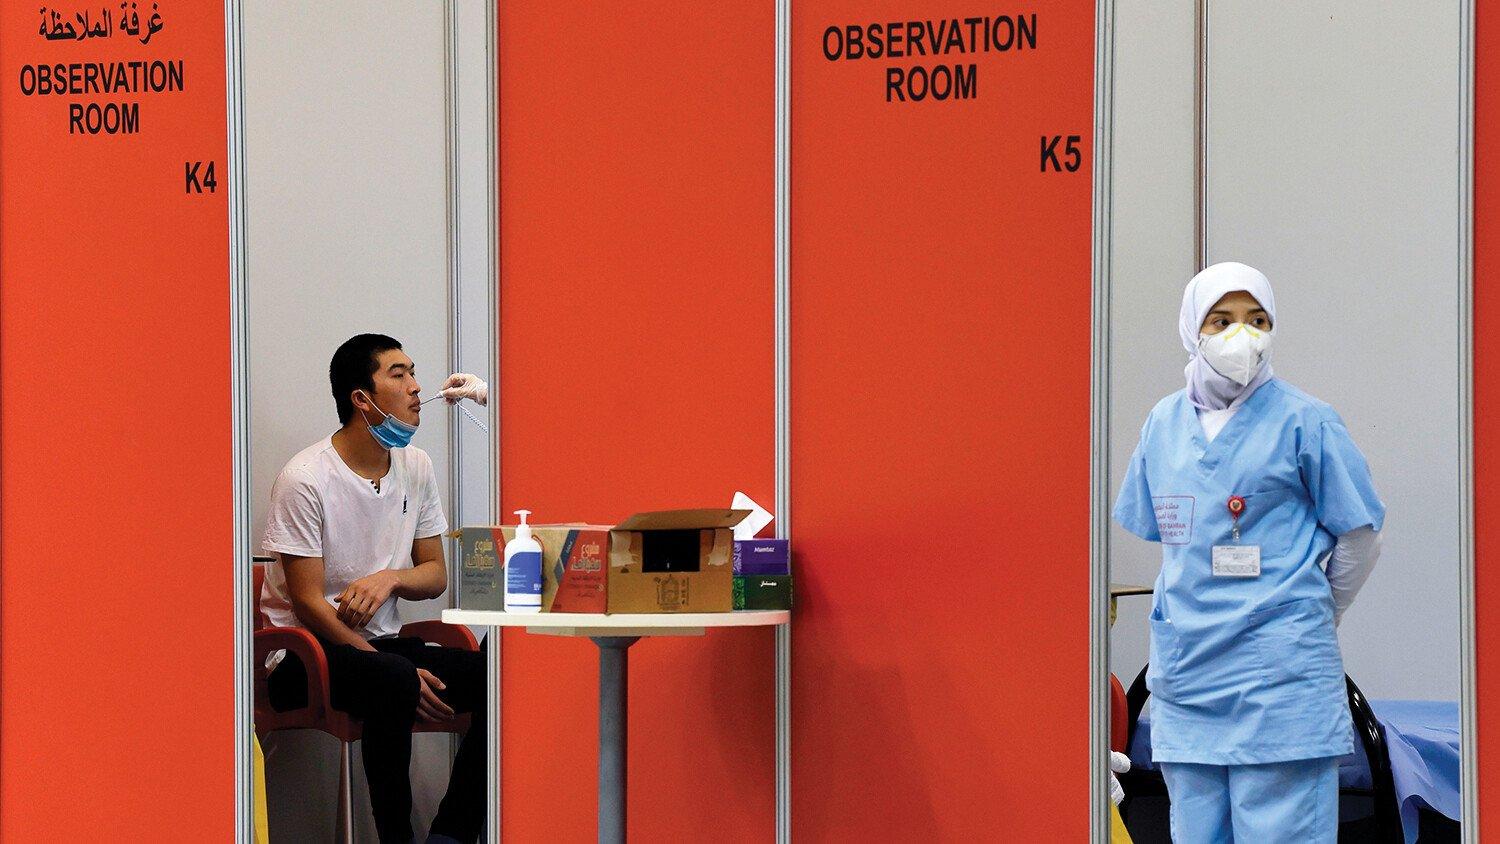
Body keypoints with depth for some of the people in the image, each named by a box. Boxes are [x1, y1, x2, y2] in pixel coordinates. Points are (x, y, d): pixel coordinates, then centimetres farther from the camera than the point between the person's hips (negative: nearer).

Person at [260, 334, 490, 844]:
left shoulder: (415, 467, 8)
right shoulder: (305, 479, -13)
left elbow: (436, 576, 12)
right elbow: (307, 603, -14)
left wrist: (391, 578, -14)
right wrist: (403, 674, -22)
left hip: (382, 643, 7)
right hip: (303, 653, -7)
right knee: (393, 680, -38)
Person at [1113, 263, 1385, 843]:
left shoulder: (1303, 420, -3)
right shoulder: (1164, 423, 12)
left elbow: (1360, 535, 2)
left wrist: (1303, 617, 9)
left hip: (1278, 672, -5)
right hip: (1184, 675, 5)